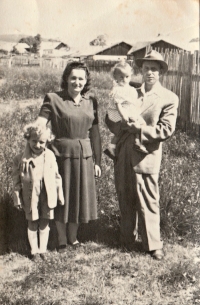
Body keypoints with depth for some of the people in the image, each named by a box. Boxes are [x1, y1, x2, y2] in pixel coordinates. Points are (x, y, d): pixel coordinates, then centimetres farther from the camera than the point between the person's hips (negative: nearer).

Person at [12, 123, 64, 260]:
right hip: (30, 196, -1)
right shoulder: (20, 159, -8)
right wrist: (17, 199, -2)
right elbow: (17, 181, -3)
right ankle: (34, 251, 22)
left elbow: (56, 176, 5)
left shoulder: (50, 156, -2)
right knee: (32, 224, 8)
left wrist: (60, 194, 8)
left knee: (44, 223, 11)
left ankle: (43, 249, 24)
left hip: (48, 196, 1)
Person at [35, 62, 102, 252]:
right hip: (62, 154, -4)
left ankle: (73, 237, 36)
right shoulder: (53, 99, -7)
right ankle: (62, 241, 28)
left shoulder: (90, 101, 6)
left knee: (80, 196, 15)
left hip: (84, 155, 4)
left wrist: (97, 161, 9)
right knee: (61, 198, 9)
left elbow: (95, 133, 9)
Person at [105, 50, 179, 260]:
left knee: (148, 203, 3)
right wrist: (122, 125, -12)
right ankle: (126, 239, 33)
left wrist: (140, 129, -18)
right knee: (125, 200, 16)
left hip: (145, 157, -4)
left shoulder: (169, 98, -3)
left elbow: (166, 130, -11)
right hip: (123, 155, 5)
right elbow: (110, 118, 10)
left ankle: (153, 245, 18)